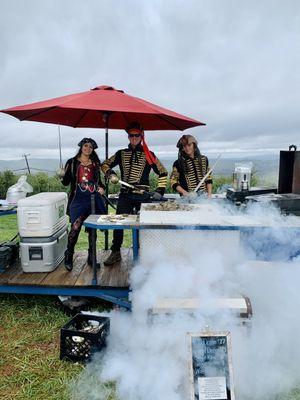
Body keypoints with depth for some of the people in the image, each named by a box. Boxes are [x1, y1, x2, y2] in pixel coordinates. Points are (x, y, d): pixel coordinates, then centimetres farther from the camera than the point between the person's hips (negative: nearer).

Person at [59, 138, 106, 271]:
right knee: (75, 227, -13)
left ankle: (91, 257, 19)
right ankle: (68, 256, 5)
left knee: (92, 228, 7)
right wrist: (62, 176, -20)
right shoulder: (72, 162, 3)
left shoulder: (95, 164, 12)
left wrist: (101, 187, 1)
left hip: (93, 199, 3)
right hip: (78, 200, -3)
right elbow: (66, 182, 1)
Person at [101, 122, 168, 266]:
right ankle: (115, 253, 14)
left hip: (142, 196, -2)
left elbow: (163, 173, 9)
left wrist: (160, 190, 0)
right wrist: (110, 174, 0)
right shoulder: (121, 154, 11)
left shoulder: (149, 155, 5)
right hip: (125, 195, 2)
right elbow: (105, 164, 21)